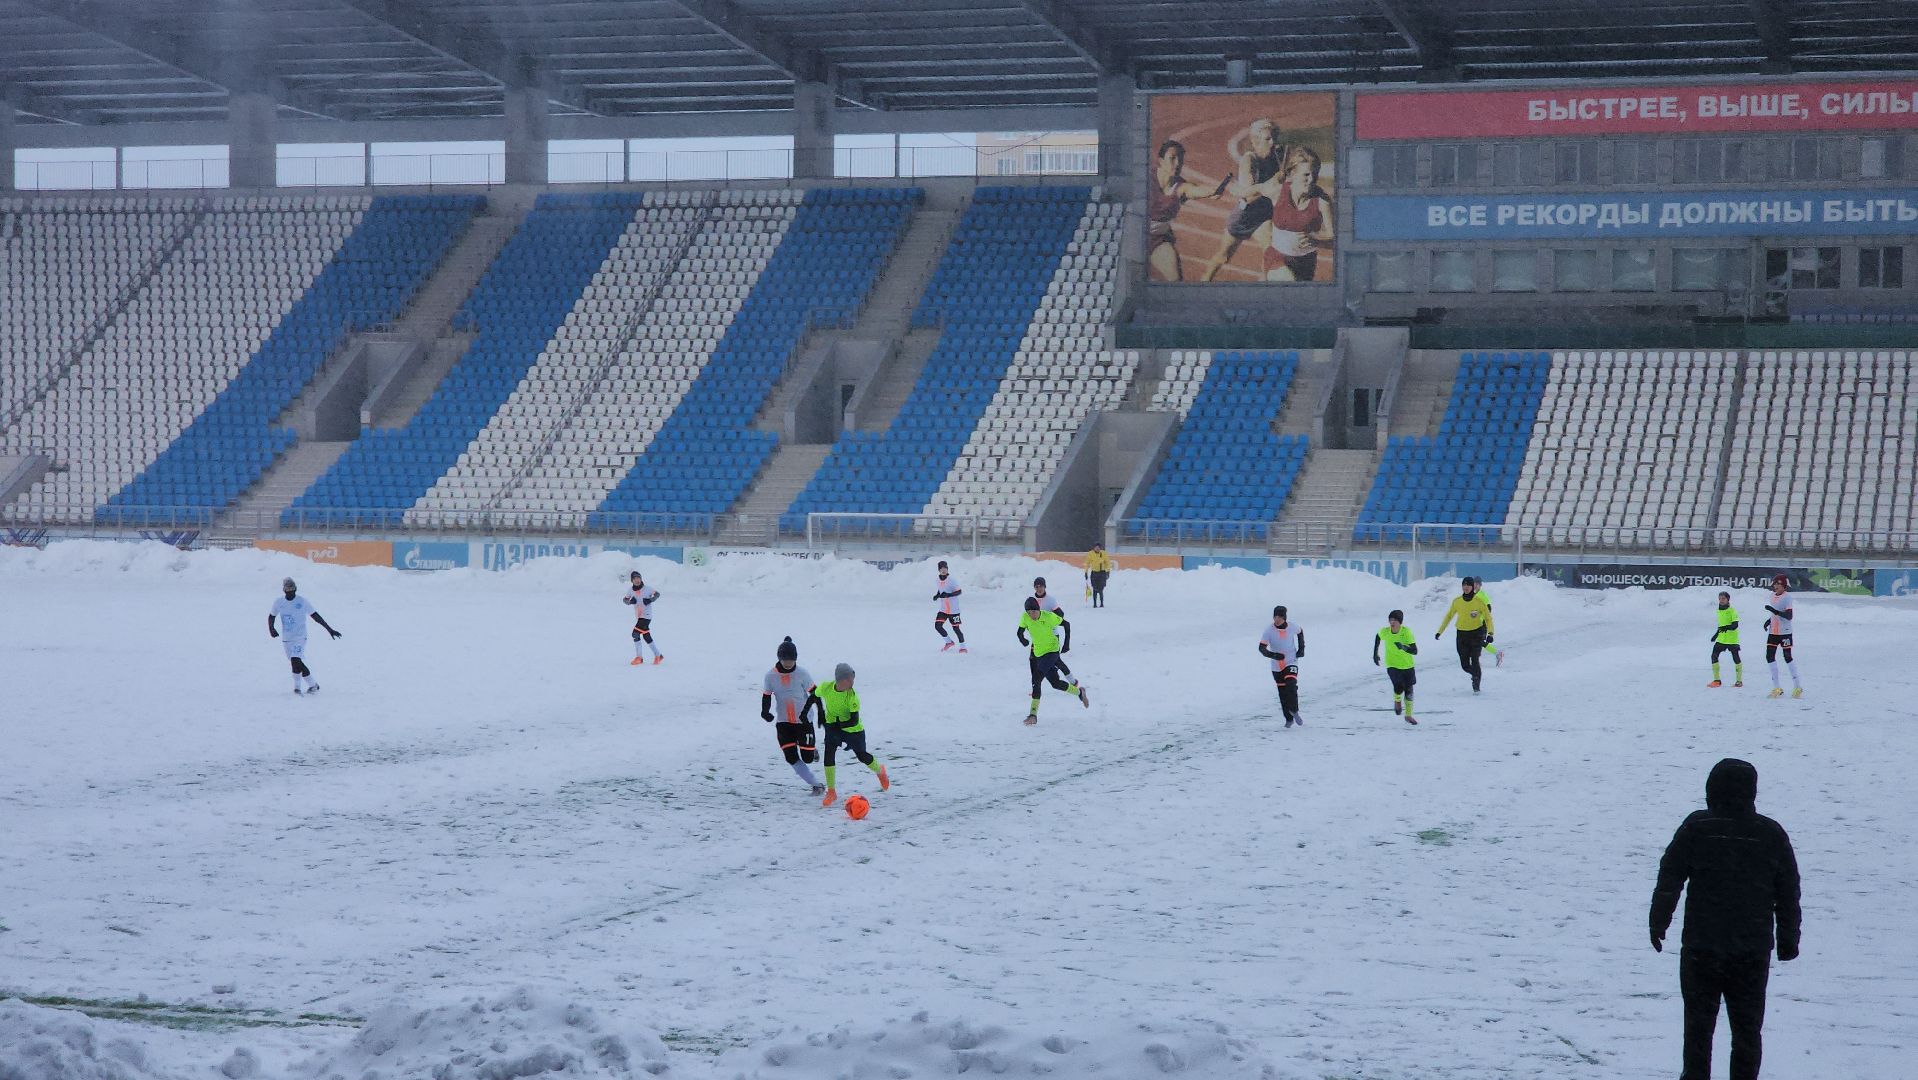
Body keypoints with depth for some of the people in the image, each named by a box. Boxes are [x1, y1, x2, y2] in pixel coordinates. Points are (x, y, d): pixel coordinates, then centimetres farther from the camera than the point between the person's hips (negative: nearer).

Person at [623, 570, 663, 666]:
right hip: (638, 617, 6)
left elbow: (657, 594, 3)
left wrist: (651, 600, -16)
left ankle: (639, 657, -9)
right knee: (646, 637, 9)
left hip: (646, 616, -6)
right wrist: (630, 601, -10)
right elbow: (625, 599, 12)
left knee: (635, 634, -17)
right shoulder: (631, 590, 2)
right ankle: (658, 656, 20)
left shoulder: (646, 589, -9)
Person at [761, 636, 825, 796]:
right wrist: (765, 711, -16)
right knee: (791, 758, -7)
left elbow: (814, 693, -6)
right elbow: (766, 696, 3)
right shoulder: (771, 676, -7)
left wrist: (821, 711, -16)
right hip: (783, 722, 2)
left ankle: (812, 749, 35)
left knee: (807, 758, -3)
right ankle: (816, 784, 8)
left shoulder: (801, 673, -12)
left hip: (803, 721, -2)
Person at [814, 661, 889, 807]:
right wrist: (821, 713, 4)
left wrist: (837, 724, -37)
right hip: (832, 727, 2)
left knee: (862, 756, 13)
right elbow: (815, 695, 4)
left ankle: (880, 771, 48)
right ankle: (831, 792, -6)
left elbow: (854, 720, -31)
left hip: (853, 729, -2)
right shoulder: (826, 688, -21)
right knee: (829, 754, -15)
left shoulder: (852, 695, -30)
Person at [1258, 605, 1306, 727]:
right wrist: (1272, 655, -32)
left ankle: (1294, 712, -5)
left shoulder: (1292, 627, -9)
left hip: (1291, 663, -1)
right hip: (1277, 666, 1)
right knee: (1283, 692, 6)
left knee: (1291, 687, -22)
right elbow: (1262, 648, -15)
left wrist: (1301, 648, 7)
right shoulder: (1269, 631, -13)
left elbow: (1300, 632, 15)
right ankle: (1289, 719, 20)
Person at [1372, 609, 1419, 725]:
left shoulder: (1406, 632, -21)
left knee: (1409, 690, 10)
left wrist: (1404, 647, -44)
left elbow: (1415, 651, -25)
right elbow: (1378, 637, 12)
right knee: (1399, 687, -20)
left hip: (1407, 665, 0)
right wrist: (1375, 653, 14)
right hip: (1392, 665, 0)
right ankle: (1397, 700, 16)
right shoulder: (1385, 632, -13)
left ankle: (1408, 715, 30)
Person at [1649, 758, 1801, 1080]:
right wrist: (1788, 940, 17)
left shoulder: (1696, 828, -7)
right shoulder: (1771, 835, 0)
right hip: (1753, 951, 2)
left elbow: (1669, 880, -4)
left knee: (1699, 1022, 8)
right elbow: (1789, 893, 7)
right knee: (1747, 1027, 10)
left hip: (1702, 947, -2)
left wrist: (1658, 923, 7)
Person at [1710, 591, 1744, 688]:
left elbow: (1735, 625, -18)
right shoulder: (1719, 611, 12)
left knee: (1736, 658, 1)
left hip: (1731, 639, -6)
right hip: (1721, 639, 6)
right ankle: (1717, 680, 3)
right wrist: (1716, 633, 26)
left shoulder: (1732, 610, -9)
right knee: (1714, 656, -4)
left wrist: (1727, 627, -34)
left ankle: (1739, 680, 13)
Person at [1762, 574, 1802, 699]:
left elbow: (1789, 616, -22)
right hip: (1773, 631, 8)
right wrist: (1769, 620, 9)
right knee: (1769, 657, 1)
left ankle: (1798, 687, 10)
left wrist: (1774, 611, -31)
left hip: (1785, 632, -8)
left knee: (1788, 658, -2)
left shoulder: (1787, 597, -15)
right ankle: (1777, 688, 7)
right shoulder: (1773, 596, 9)